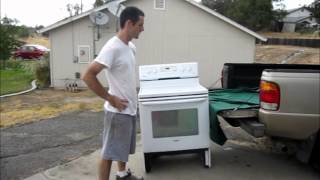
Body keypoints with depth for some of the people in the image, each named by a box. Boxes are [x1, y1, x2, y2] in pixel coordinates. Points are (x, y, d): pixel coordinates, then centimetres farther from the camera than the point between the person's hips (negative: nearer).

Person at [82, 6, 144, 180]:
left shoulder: (131, 47, 7)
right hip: (118, 111, -9)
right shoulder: (113, 48, -21)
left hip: (130, 108, 9)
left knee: (123, 147, 24)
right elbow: (88, 76, -23)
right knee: (109, 152, 3)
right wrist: (110, 98, -19)